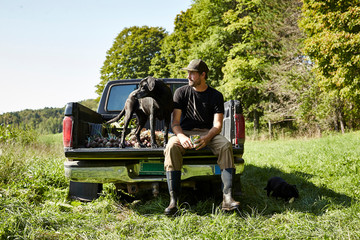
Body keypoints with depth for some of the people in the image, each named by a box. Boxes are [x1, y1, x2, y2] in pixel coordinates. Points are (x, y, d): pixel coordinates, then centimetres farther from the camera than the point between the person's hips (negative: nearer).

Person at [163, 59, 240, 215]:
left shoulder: (216, 96, 4)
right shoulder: (181, 92, 3)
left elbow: (217, 124, -4)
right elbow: (175, 122, -3)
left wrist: (207, 138, -26)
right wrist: (181, 136, -26)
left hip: (207, 132, 1)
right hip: (184, 132, -1)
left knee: (226, 145, -31)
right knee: (171, 146, -34)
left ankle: (227, 198, -34)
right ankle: (173, 200, -38)